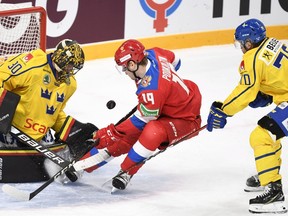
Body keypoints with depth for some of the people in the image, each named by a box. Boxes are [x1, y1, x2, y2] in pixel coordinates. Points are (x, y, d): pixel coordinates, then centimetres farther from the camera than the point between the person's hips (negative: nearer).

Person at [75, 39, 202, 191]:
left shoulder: (151, 89, -34)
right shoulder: (153, 54, -12)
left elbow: (140, 121, -22)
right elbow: (174, 61, 11)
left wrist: (110, 133, -14)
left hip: (184, 120, -10)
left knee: (152, 132, -38)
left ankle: (126, 173, -21)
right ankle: (79, 167, 5)